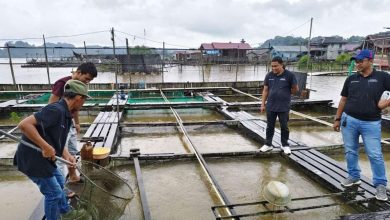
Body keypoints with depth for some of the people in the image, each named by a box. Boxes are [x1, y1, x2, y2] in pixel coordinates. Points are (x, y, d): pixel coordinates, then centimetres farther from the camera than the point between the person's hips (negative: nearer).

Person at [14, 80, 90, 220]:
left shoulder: (66, 114, 5)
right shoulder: (56, 110, -26)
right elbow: (24, 125, -33)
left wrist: (67, 155, -6)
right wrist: (46, 147, -30)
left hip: (43, 157, 10)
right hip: (32, 158, -10)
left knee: (59, 182, 25)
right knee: (54, 193, 4)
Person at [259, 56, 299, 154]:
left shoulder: (289, 75, -8)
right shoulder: (269, 75, 1)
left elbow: (295, 89, 2)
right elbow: (265, 90, 6)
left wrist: (285, 93, 10)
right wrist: (263, 104, 4)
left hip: (284, 107, -2)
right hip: (270, 106, 3)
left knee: (284, 127, 10)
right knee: (270, 126, 12)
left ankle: (285, 145, 27)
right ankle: (268, 144, 25)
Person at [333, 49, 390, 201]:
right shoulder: (351, 79, 7)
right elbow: (343, 100, 11)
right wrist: (337, 119, 9)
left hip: (371, 123, -3)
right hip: (349, 120, 3)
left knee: (375, 154, -1)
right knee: (350, 152, 11)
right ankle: (354, 177, 29)